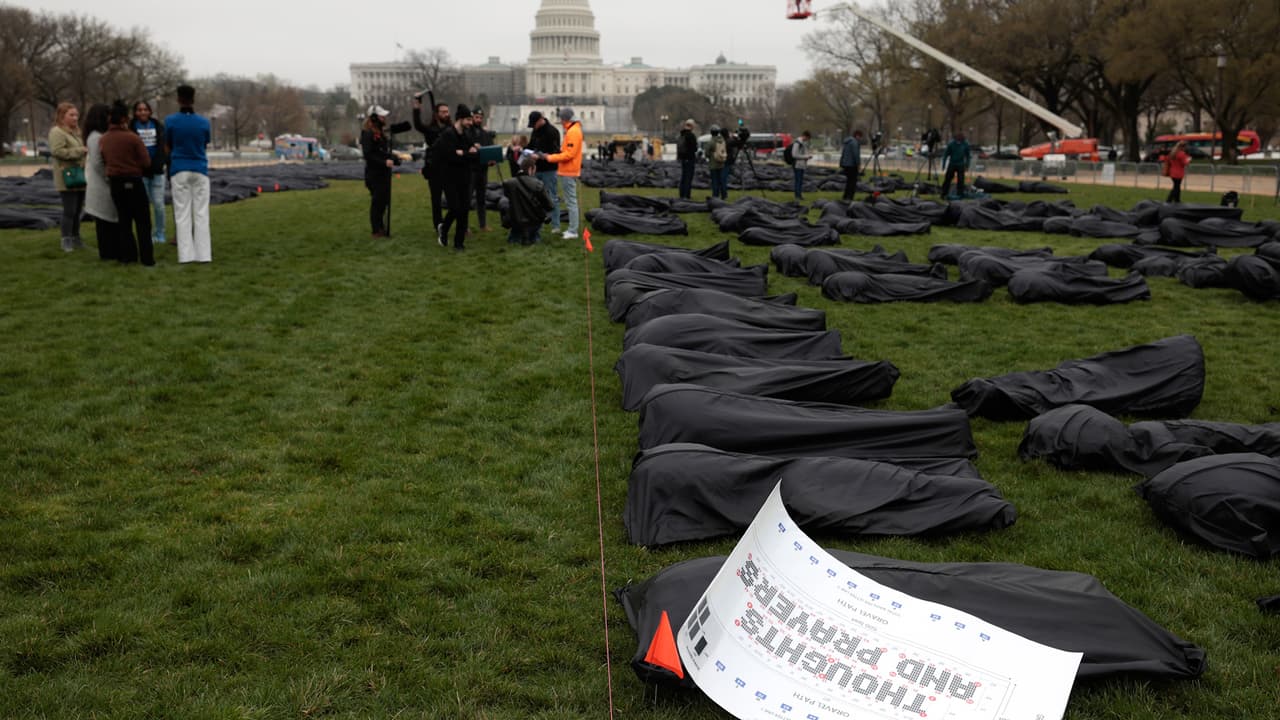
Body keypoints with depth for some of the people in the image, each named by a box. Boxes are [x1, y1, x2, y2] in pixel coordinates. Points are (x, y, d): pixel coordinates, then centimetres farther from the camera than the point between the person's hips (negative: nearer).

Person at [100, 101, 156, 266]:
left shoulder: (103, 140, 2)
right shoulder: (133, 138, -14)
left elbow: (104, 160, 11)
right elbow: (146, 162, -12)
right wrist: (134, 165, 5)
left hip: (115, 183, 5)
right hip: (134, 182, -5)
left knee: (124, 220, 14)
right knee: (143, 221, 2)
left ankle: (127, 254, 13)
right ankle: (147, 257, -1)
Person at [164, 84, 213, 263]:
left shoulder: (171, 121, -4)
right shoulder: (204, 122, -1)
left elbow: (167, 148, 5)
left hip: (179, 171, -1)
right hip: (200, 170, 1)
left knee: (182, 214, 3)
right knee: (201, 213, 3)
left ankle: (186, 254, -2)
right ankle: (203, 254, 0)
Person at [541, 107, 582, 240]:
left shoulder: (573, 132, -17)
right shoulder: (571, 130, 15)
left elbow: (569, 154, -22)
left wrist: (550, 157, -16)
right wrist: (552, 156, 11)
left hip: (569, 172, -11)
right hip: (568, 171, 11)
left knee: (571, 201, -7)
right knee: (570, 200, 14)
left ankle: (573, 231, -5)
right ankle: (572, 229, 20)